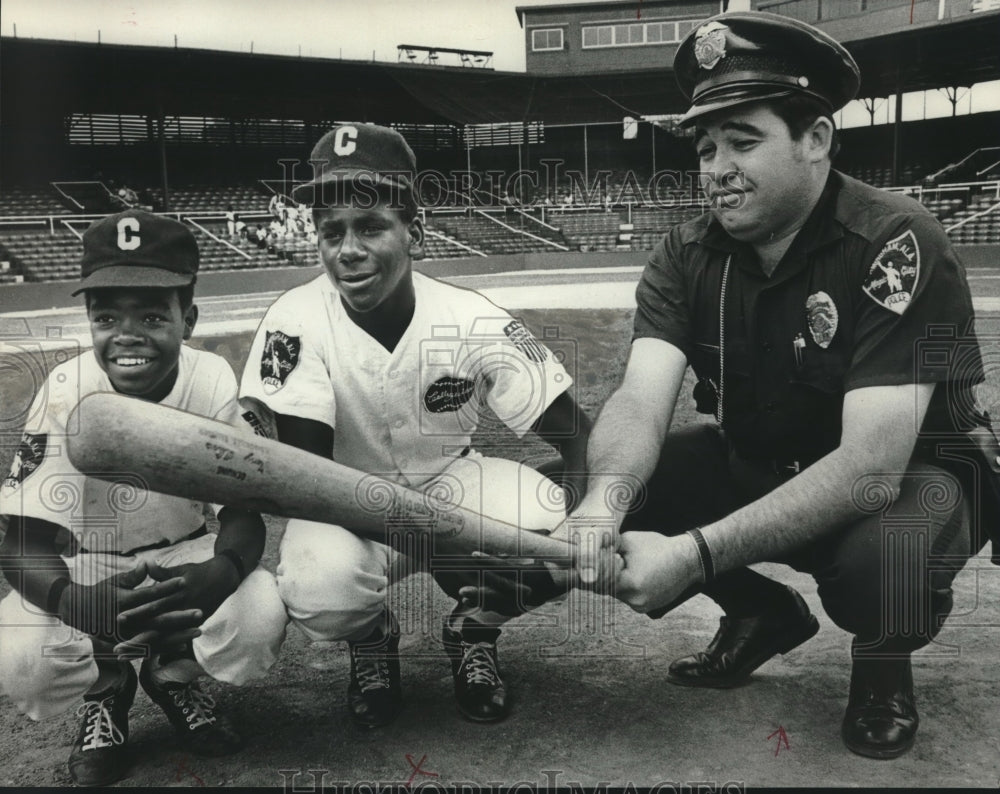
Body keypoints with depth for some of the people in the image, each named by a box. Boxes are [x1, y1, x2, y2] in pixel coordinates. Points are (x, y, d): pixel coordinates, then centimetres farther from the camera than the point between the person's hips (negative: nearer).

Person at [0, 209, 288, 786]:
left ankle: (173, 674, 10)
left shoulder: (214, 382, -20)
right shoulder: (66, 394, -22)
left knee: (262, 617, -27)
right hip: (81, 565, 0)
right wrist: (77, 601, -45)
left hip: (184, 556, 1)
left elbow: (244, 511, -15)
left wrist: (218, 573, -40)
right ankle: (105, 689, 10)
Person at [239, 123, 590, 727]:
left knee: (551, 530, -28)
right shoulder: (298, 323, -20)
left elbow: (575, 432, -17)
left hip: (454, 482, 1)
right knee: (321, 587, -34)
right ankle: (371, 641, 7)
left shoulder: (472, 321, -18)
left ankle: (475, 627, 8)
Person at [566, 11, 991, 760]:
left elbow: (871, 465, -34)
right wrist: (602, 505, -46)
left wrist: (696, 553, -42)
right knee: (594, 487, -12)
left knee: (887, 556, -38)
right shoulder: (687, 255, -10)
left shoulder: (898, 244, -26)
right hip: (755, 465, 5)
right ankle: (766, 614, 12)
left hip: (908, 474, -4)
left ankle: (882, 663, 2)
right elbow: (641, 401, -23)